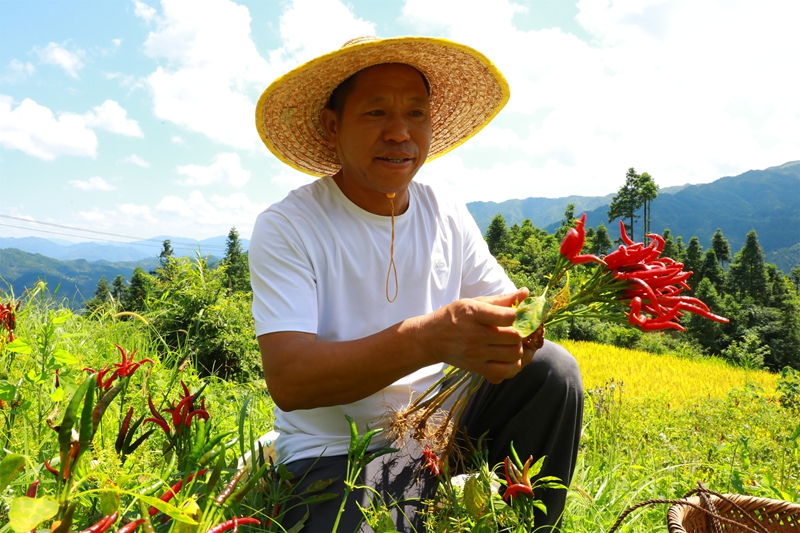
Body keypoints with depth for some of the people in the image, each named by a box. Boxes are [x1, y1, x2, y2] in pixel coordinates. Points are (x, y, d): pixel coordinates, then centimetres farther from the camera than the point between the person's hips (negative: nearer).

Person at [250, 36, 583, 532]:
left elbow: (511, 310, 1)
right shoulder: (286, 228, -12)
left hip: (440, 434, 5)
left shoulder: (450, 218, 3)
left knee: (552, 368, -12)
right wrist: (429, 339, -37)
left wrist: (521, 330, -25)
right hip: (334, 455, -5)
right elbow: (287, 380, -23)